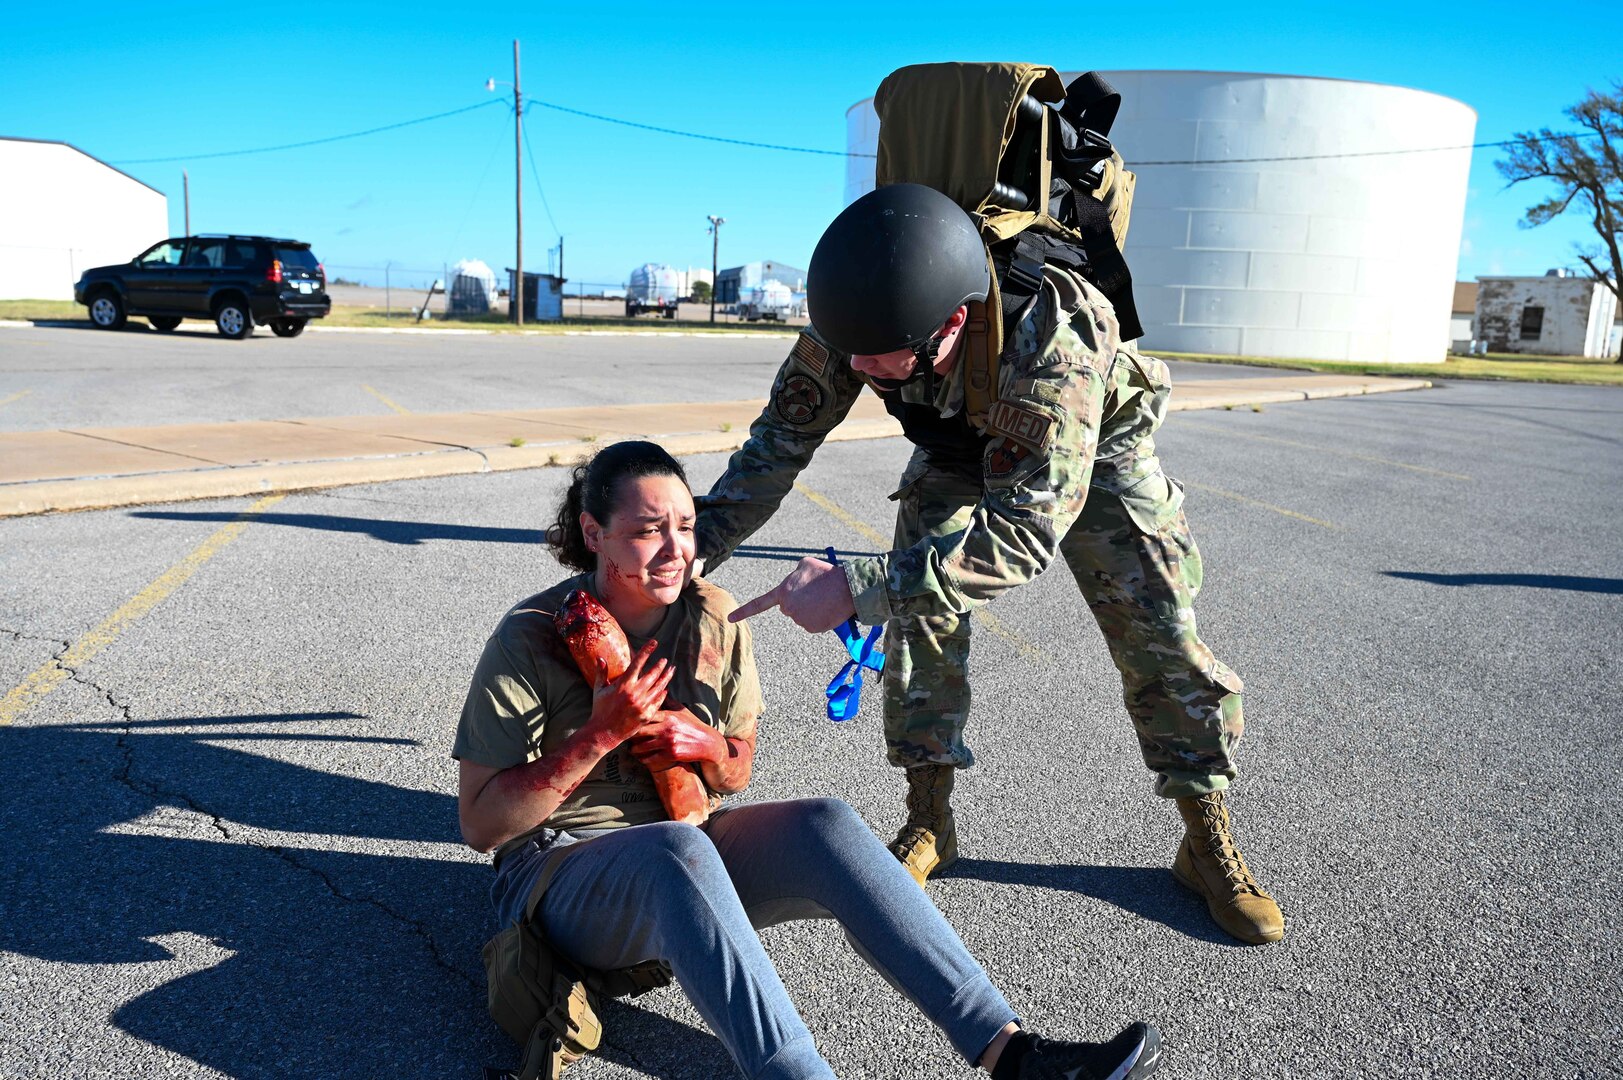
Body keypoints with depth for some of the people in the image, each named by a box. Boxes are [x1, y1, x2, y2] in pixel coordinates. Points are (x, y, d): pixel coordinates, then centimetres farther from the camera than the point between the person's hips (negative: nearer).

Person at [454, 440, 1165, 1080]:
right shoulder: (532, 639, -13)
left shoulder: (713, 617, 0)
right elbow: (480, 825, -12)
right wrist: (600, 736, -24)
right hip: (561, 872, -4)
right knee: (677, 848, -38)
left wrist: (711, 750, -14)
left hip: (685, 847, 4)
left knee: (824, 824, -24)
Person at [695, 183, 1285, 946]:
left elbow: (1026, 528, -51)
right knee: (920, 612, -11)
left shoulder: (1052, 341, -47)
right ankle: (929, 822, 6)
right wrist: (693, 550, -30)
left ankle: (1207, 841, 14)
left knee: (1160, 631, -5)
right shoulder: (860, 318, -33)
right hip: (958, 450, 4)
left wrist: (857, 588, -55)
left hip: (1092, 451, -3)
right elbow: (781, 441, -21)